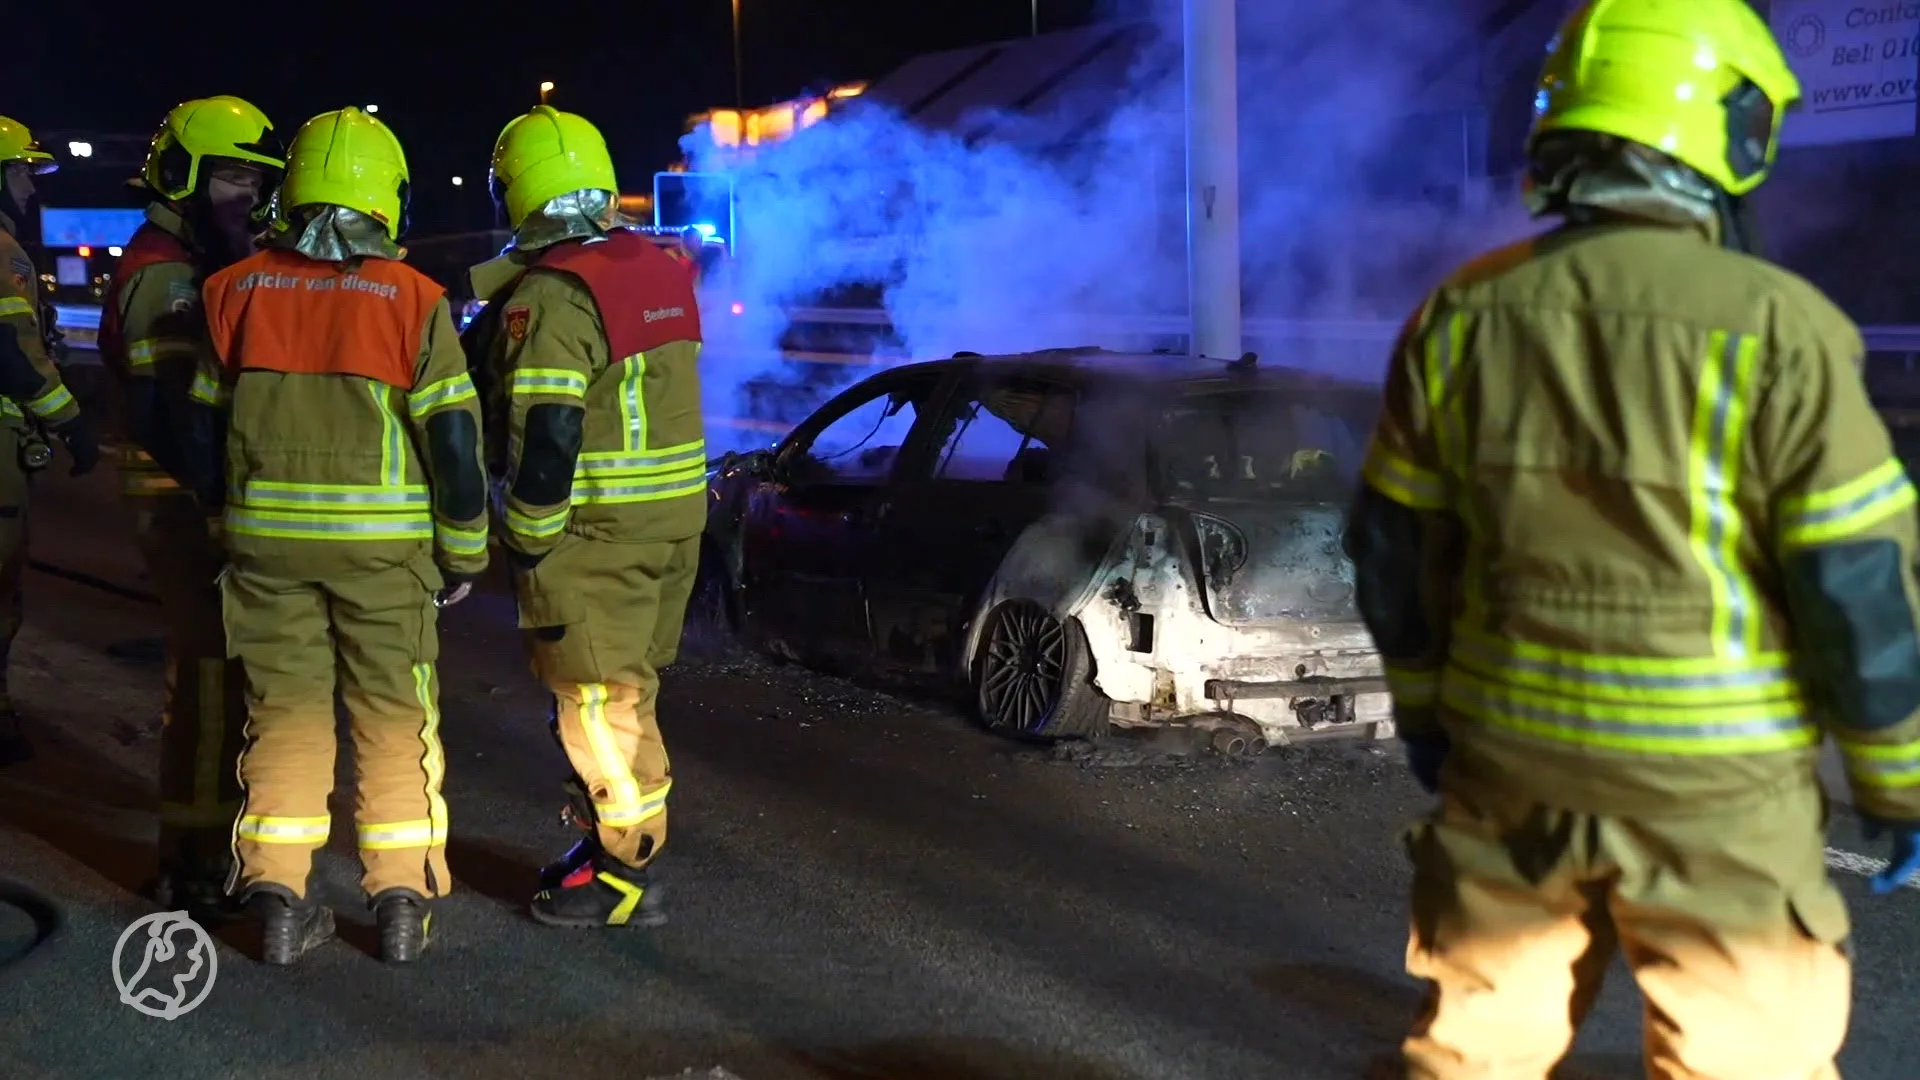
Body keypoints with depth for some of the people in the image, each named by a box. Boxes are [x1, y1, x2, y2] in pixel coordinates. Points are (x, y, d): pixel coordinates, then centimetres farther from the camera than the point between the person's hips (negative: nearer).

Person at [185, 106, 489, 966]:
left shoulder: (237, 292, 2)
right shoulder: (411, 299, -8)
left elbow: (204, 431, 7)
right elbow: (452, 439, -8)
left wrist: (227, 525, 21)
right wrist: (465, 551, 4)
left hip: (266, 538, 3)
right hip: (383, 541, -2)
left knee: (284, 710, 11)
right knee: (394, 717, 7)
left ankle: (278, 899, 12)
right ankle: (401, 903, 11)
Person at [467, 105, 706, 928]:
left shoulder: (549, 295, -17)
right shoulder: (661, 270, 9)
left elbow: (545, 435, -21)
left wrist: (527, 539, -12)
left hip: (595, 530, -8)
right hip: (676, 515, 9)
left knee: (597, 702, 1)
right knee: (625, 690, 19)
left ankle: (624, 874, 7)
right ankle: (613, 840, 30)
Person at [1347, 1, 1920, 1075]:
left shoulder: (1462, 316, -2)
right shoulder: (1776, 329, -16)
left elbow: (1396, 552, 5)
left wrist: (1424, 707, 20)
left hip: (1510, 766, 4)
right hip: (1713, 790, -4)